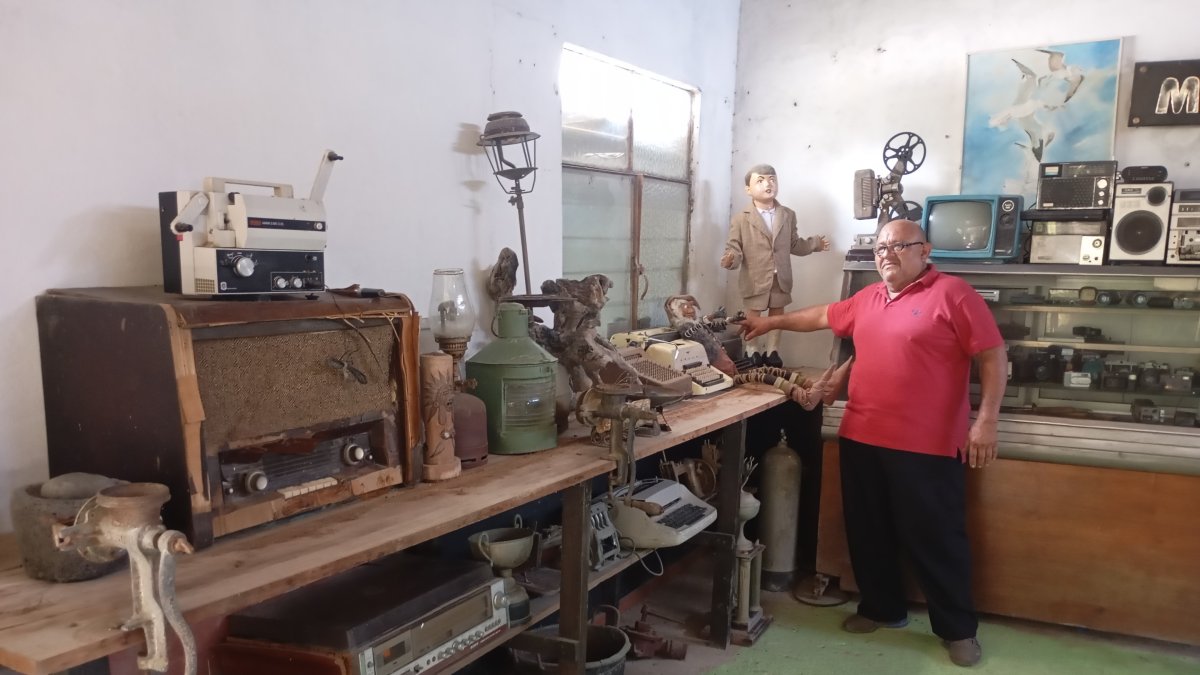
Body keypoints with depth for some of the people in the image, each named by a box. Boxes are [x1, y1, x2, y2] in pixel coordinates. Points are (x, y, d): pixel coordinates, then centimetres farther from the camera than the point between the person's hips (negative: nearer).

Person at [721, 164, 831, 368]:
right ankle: (753, 353, 25)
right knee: (752, 319, 7)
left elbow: (794, 244, 13)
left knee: (777, 316, 15)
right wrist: (730, 259, -31)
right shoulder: (741, 219, -7)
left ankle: (771, 351, 30)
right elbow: (734, 248, -11)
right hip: (755, 280, -4)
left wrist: (815, 243, 7)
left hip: (781, 279, 4)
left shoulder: (788, 215, 7)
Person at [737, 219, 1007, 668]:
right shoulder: (868, 299, 13)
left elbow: (993, 356, -10)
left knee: (936, 538, 3)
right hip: (861, 438, 7)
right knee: (868, 532, 16)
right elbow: (823, 316, 29)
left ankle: (958, 629, 20)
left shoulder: (952, 294, -8)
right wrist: (773, 322, 34)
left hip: (927, 445, -7)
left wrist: (986, 419, -16)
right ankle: (882, 608, 34)